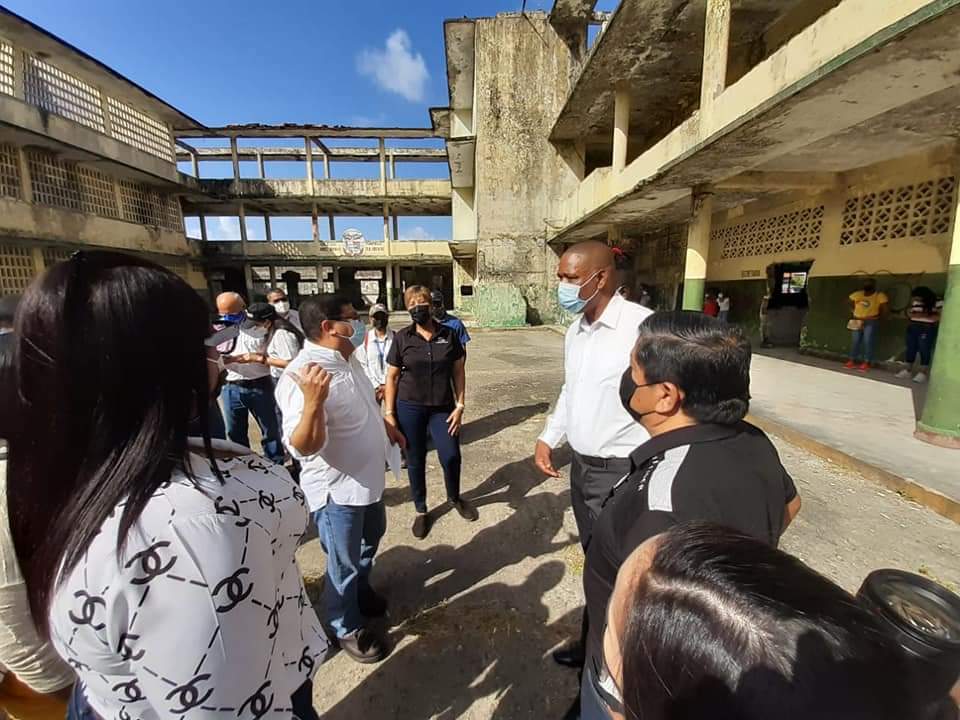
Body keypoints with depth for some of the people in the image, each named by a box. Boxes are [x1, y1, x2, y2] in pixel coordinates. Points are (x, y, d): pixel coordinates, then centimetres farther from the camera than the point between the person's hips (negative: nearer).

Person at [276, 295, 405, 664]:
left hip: (367, 478, 9)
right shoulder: (302, 376, -30)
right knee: (344, 564, 14)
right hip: (337, 489, -9)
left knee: (371, 539, 30)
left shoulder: (347, 358, -2)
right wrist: (312, 402, -51)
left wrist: (386, 426, 22)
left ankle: (361, 592, 57)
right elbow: (303, 447, -35)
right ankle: (346, 628, 41)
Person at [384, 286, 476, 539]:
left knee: (451, 456, 1)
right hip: (410, 407, 0)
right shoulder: (402, 338, -4)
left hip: (443, 407, 1)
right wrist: (389, 413, -3)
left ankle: (454, 498, 33)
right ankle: (421, 511, 32)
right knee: (415, 460, 10)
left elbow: (458, 372, 2)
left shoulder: (449, 334, -2)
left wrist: (460, 406, -3)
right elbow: (391, 377, 0)